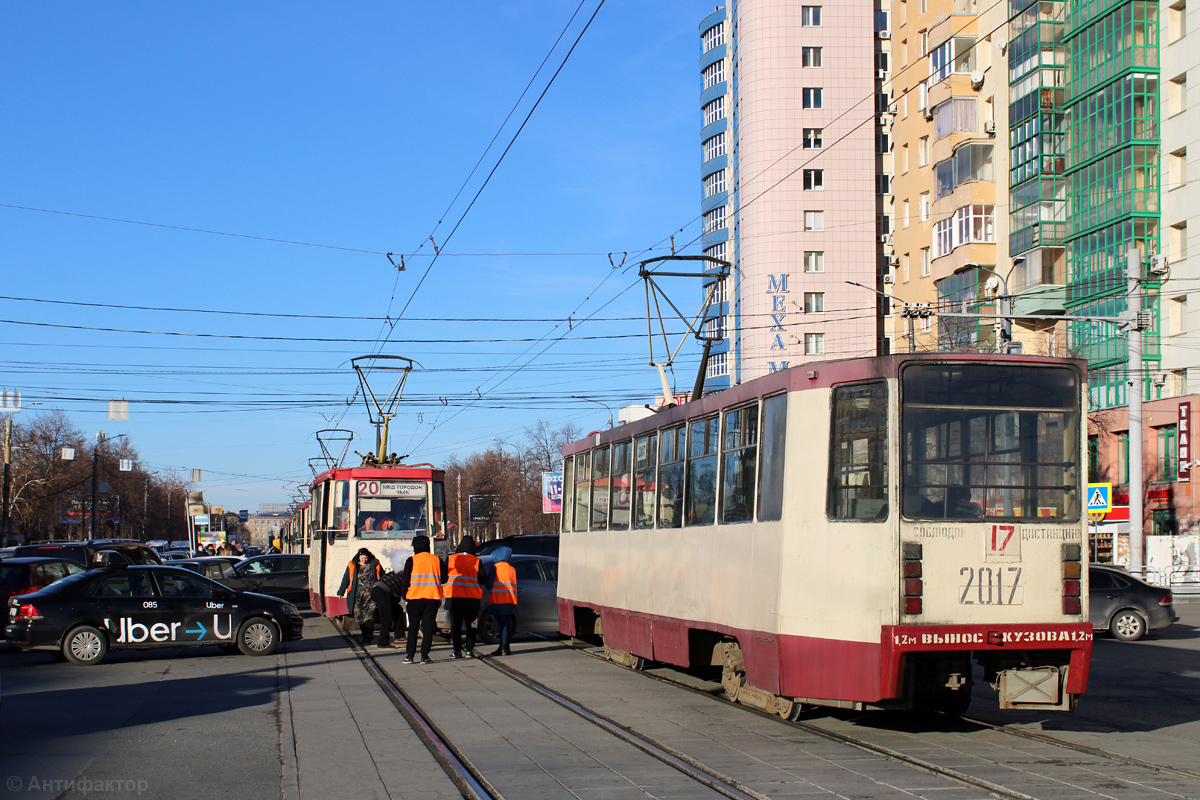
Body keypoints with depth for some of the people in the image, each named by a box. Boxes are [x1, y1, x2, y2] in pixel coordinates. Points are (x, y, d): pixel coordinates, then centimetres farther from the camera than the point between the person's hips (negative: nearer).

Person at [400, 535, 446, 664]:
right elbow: (444, 579, 5)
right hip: (433, 598, 1)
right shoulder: (437, 560, 4)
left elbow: (405, 581, -6)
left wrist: (405, 597, 8)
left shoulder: (412, 560, -3)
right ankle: (424, 656, 0)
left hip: (415, 597, -1)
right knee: (428, 627, 4)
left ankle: (410, 655, 4)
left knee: (413, 627, 7)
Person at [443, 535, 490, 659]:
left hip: (454, 597, 0)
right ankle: (469, 650, 4)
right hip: (472, 598, 0)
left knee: (455, 624, 7)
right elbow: (483, 580, -1)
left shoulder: (451, 559, -1)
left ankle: (457, 651, 4)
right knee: (471, 625, 8)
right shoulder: (477, 561, -1)